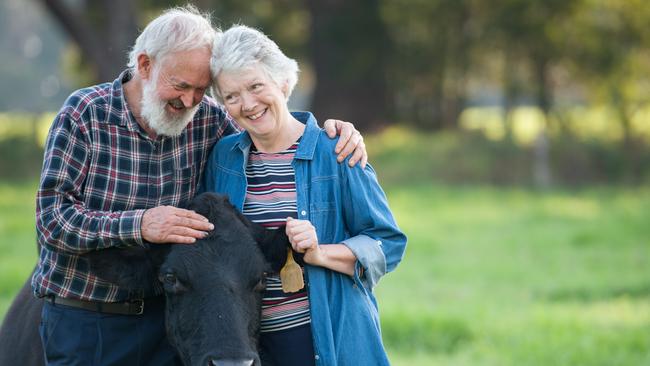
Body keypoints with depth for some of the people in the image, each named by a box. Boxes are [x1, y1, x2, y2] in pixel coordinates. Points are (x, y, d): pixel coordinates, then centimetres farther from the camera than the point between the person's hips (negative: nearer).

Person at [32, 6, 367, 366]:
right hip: (82, 321, -3)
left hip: (166, 315, 3)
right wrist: (138, 225, -30)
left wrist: (330, 131, -3)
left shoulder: (206, 118, -2)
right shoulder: (85, 114, -11)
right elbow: (52, 217, -17)